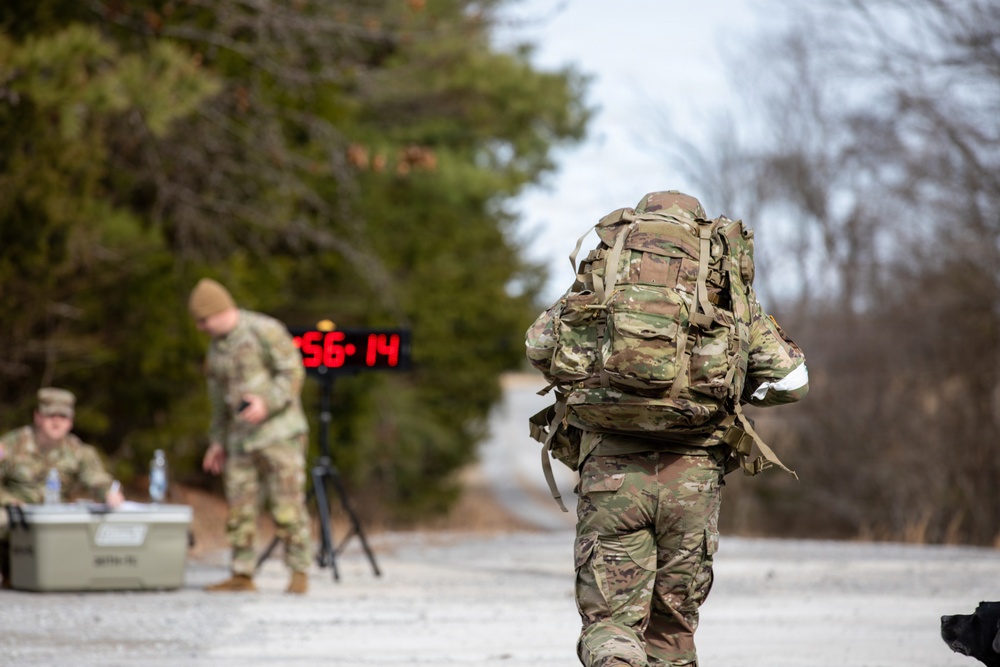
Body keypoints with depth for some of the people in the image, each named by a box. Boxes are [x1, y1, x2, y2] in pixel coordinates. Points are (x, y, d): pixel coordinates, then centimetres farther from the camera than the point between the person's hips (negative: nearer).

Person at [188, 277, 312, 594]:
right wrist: (217, 441, 18)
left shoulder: (264, 330, -9)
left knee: (287, 505, -8)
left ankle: (299, 574, -1)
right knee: (239, 507, 3)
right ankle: (242, 575, 8)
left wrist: (267, 403, -24)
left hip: (279, 430, -7)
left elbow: (293, 372, -12)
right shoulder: (216, 346, 14)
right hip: (241, 436, 7)